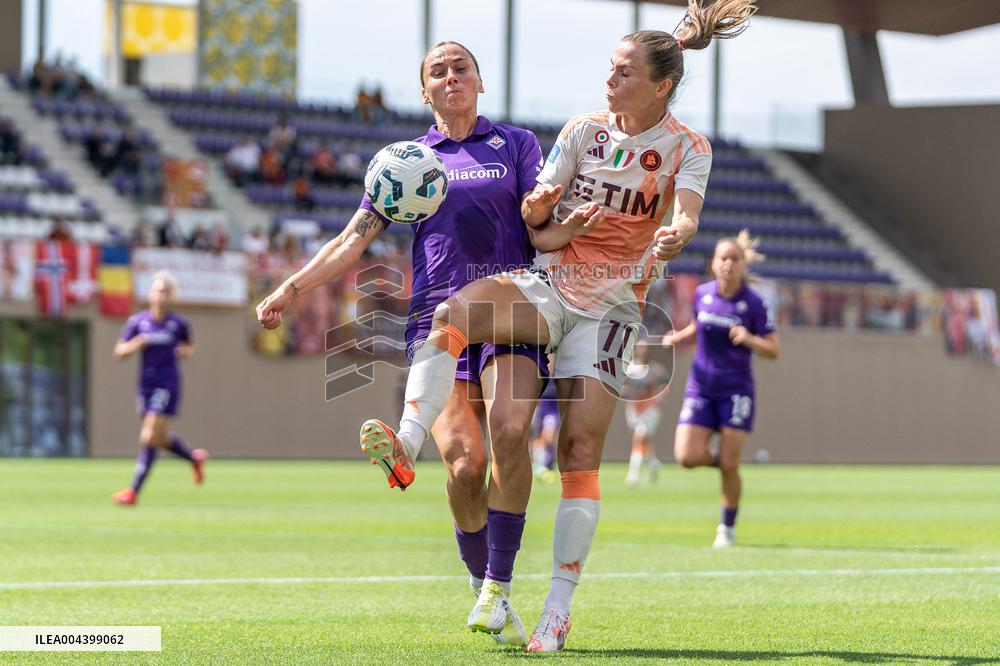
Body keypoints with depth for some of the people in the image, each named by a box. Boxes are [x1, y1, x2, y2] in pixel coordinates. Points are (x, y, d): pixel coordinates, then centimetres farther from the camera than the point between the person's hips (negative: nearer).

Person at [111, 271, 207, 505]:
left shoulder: (178, 324, -1)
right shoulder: (137, 322, 1)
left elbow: (189, 347, 17)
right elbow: (119, 352, 3)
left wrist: (186, 352, -6)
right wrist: (135, 345, -16)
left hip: (167, 386, -4)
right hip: (145, 386, 4)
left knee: (150, 437, -13)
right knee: (160, 438, 13)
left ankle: (134, 491, -13)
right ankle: (195, 457, 43)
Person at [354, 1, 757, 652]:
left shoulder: (687, 147, -1)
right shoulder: (585, 129, 7)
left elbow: (686, 217, -18)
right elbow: (534, 210, 8)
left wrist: (672, 238, -43)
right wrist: (544, 222, -17)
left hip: (611, 304, -3)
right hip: (548, 282, 3)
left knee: (581, 451, -12)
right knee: (451, 315, -29)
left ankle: (559, 610, -7)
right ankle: (407, 444, -40)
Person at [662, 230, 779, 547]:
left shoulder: (753, 303, -9)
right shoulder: (702, 294, 1)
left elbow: (773, 350, -7)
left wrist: (749, 339, -26)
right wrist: (677, 337, 4)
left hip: (736, 390, -3)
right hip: (701, 387, 3)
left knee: (729, 466, -7)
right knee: (687, 456, -12)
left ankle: (727, 527, 14)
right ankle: (718, 459, 23)